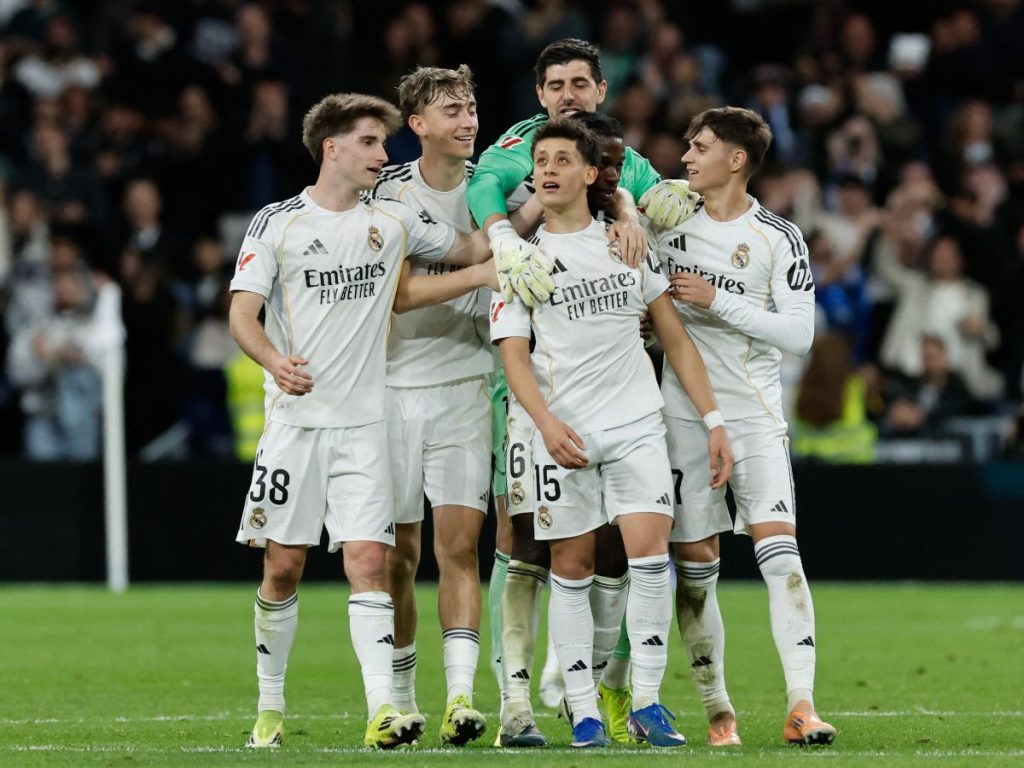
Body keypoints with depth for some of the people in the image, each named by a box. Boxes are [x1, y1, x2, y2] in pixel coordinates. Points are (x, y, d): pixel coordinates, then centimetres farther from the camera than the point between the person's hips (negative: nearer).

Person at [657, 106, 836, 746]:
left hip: (755, 416, -3)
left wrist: (718, 301, -15)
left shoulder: (779, 239, -3)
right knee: (694, 563, 1)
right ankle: (718, 711, 11)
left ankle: (801, 705, -18)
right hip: (684, 413, 3)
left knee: (779, 550, -15)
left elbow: (799, 333, -9)